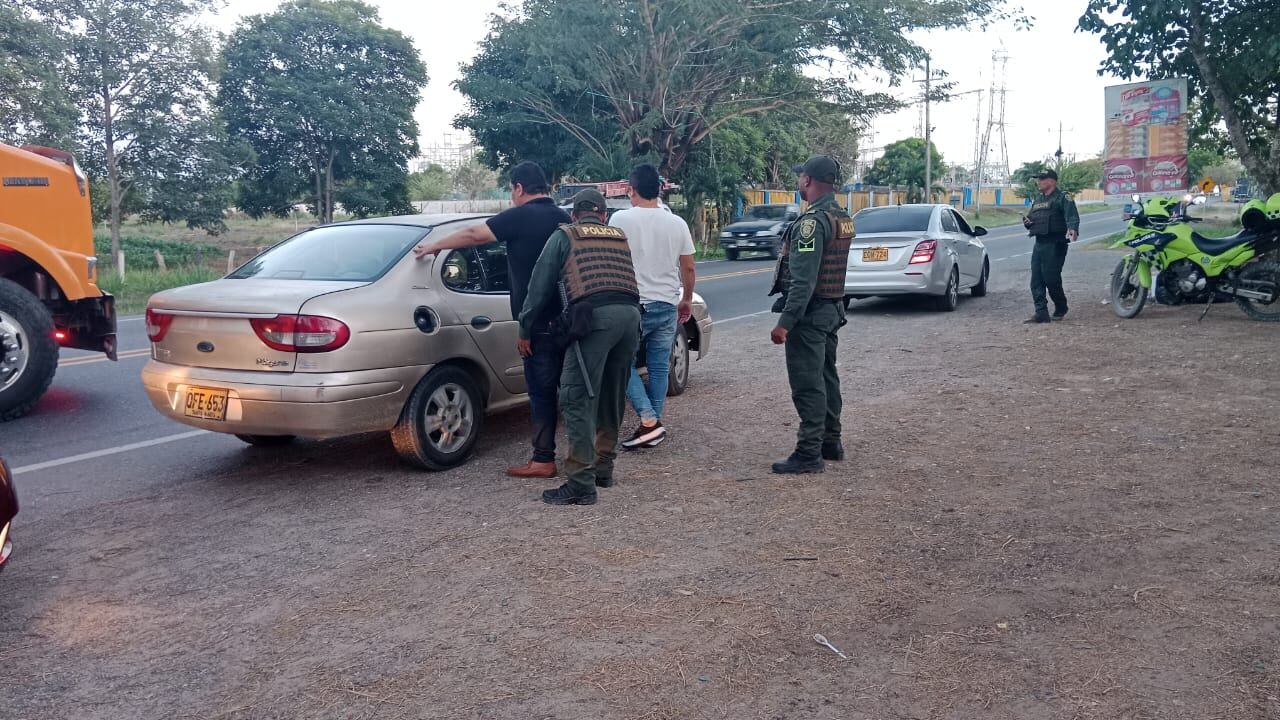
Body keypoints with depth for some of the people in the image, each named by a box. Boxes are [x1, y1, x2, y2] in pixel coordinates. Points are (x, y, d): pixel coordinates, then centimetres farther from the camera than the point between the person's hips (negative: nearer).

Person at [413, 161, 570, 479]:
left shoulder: (520, 216, -9)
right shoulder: (564, 219, 11)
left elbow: (474, 235, -4)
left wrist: (433, 247, 9)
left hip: (538, 322, -7)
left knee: (541, 389, -2)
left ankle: (543, 459, 2)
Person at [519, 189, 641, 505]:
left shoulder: (564, 236, 16)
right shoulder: (621, 238, 29)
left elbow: (540, 286, 14)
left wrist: (525, 331, 20)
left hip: (594, 316, -5)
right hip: (630, 314, 6)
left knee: (578, 399, -4)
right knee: (612, 398, 18)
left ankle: (581, 484, -7)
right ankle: (603, 469, 29)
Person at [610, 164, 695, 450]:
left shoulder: (621, 219, -8)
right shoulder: (677, 223, 3)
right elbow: (688, 268, 8)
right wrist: (687, 300, 22)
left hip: (632, 305, -4)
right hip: (667, 306, 4)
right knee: (659, 367, 10)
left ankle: (648, 420, -5)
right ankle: (654, 428, 14)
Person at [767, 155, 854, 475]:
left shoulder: (813, 221, -20)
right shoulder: (843, 217, 11)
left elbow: (803, 279, -25)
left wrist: (785, 322, -24)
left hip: (809, 313, -10)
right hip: (833, 310, 10)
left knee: (807, 384, -6)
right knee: (826, 377, 17)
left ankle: (809, 454, -2)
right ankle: (830, 442, 26)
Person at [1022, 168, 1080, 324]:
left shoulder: (1062, 198, -4)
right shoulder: (1037, 200, 21)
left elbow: (1072, 215, -19)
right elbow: (1030, 217, 31)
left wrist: (1073, 229, -39)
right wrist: (1027, 222, 6)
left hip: (1055, 244, -8)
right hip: (1039, 243, 8)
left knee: (1051, 278, -8)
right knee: (1036, 280, -1)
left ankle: (1061, 308, 15)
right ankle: (1041, 313, 0)